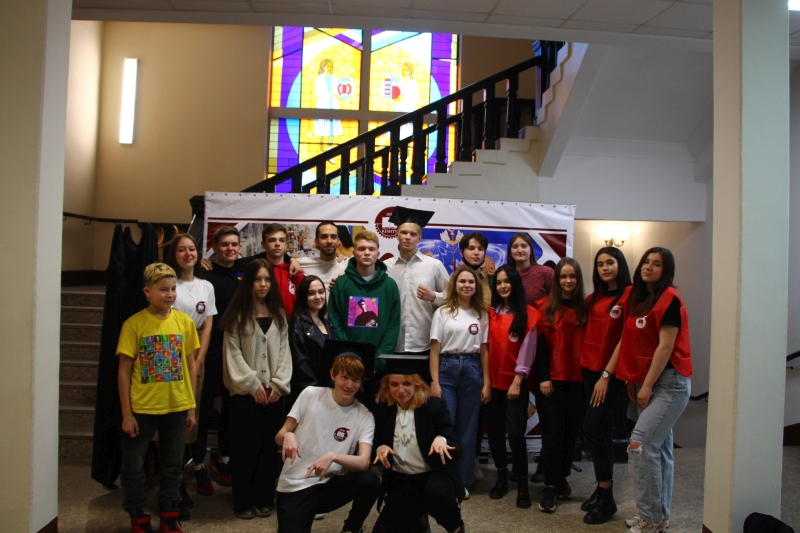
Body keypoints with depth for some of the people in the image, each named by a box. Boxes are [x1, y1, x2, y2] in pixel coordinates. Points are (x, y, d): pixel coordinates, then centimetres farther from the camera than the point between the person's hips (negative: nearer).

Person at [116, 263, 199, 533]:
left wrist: (191, 407, 6)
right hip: (142, 408, -2)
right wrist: (126, 413, -8)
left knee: (173, 466, 15)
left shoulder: (184, 321, -1)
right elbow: (124, 371, -6)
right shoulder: (134, 324, -9)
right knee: (133, 466, 10)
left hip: (176, 407, 2)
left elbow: (190, 366, 5)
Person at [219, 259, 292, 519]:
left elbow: (284, 351, 7)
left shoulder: (279, 315, 11)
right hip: (245, 393, -3)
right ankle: (243, 502, 15)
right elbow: (233, 353, -6)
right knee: (245, 447, 2)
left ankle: (264, 499, 19)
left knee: (269, 447, 7)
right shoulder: (237, 315, -1)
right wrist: (253, 384, -11)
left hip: (274, 393, 3)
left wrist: (278, 384, -4)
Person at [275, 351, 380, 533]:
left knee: (370, 481, -23)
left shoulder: (364, 417, -4)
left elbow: (364, 462, -16)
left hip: (329, 485, 2)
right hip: (294, 486, -2)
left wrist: (333, 456, -33)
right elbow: (279, 437, 0)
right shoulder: (310, 395, -4)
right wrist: (287, 436, -24)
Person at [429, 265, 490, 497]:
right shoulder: (443, 312, 1)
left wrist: (487, 382, 2)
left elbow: (484, 350, 8)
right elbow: (434, 349, -1)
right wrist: (434, 382, -8)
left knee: (467, 428, 8)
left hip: (472, 370, 2)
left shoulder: (481, 315, 8)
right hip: (447, 369, -2)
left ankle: (463, 480, 19)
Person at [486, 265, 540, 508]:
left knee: (516, 434, -6)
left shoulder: (528, 314, -5)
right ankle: (502, 478, 24)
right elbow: (487, 346, 7)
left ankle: (522, 486, 8)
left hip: (515, 383, -4)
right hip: (493, 381, 4)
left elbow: (527, 351, -9)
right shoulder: (491, 312, 8)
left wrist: (517, 381, -11)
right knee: (495, 431, 10)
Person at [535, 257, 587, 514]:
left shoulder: (585, 307, 7)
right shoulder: (545, 307, 1)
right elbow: (541, 344, -3)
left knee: (571, 429, 8)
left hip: (577, 378, 2)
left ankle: (562, 477, 23)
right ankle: (551, 485, 3)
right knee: (553, 430, -2)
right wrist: (543, 377, -9)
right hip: (552, 378, -2)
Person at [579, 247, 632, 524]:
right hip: (590, 368, 7)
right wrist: (586, 367, 5)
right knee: (602, 429, 13)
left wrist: (606, 375, -14)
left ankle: (606, 498, 4)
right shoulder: (594, 298, 11)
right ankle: (602, 489, 23)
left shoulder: (629, 296, -10)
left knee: (592, 428, -9)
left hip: (611, 371, -7)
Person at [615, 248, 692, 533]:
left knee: (641, 445, -13)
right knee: (660, 448, 13)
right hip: (646, 381, 8)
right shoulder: (639, 298, 12)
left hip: (669, 382, -8)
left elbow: (665, 346, -16)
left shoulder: (669, 299, -12)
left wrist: (647, 385, -15)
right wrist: (633, 380, 8)